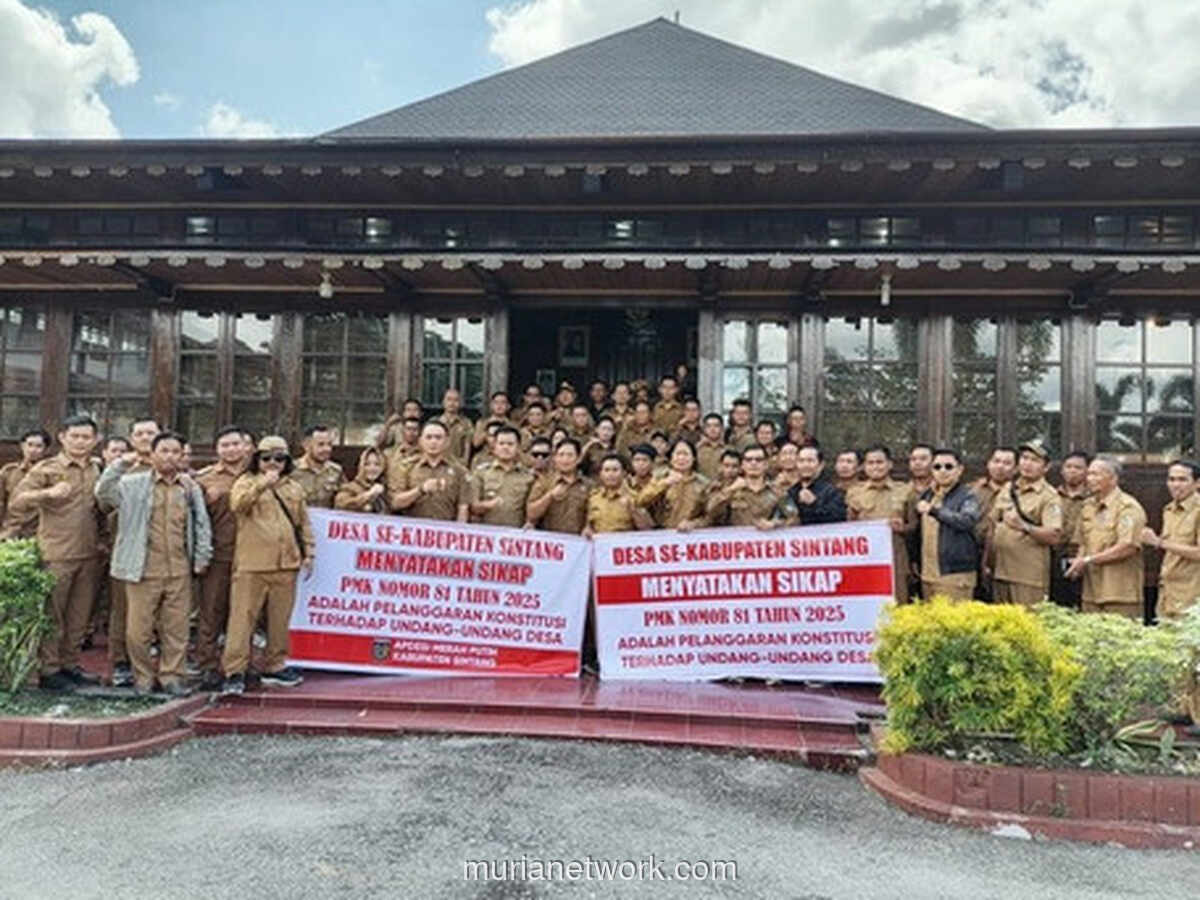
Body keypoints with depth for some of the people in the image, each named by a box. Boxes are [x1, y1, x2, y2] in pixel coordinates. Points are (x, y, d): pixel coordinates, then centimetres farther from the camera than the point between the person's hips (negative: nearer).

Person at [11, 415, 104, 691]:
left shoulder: (97, 471, 12)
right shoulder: (46, 469, -2)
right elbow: (17, 501, -11)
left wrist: (101, 539, 11)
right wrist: (48, 493, -25)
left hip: (89, 555, 5)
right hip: (57, 556, -5)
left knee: (79, 616, 11)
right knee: (52, 616, 2)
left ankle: (70, 665, 22)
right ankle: (48, 670, 11)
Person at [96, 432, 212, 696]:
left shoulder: (191, 488, 11)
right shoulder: (133, 485, 4)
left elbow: (202, 525, 12)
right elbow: (103, 493, -10)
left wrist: (201, 558, 7)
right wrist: (121, 465, -17)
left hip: (179, 570, 2)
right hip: (144, 570, -2)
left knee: (177, 628, 6)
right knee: (138, 629, 3)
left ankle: (172, 676, 19)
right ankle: (143, 676, 21)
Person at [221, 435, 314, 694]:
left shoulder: (294, 488, 16)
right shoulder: (247, 482, 4)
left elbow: (304, 523, 19)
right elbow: (237, 504, -17)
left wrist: (308, 553, 13)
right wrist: (263, 483, -26)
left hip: (286, 565, 4)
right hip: (252, 564, -4)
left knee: (280, 618, 11)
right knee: (243, 616, -4)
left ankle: (275, 665, 23)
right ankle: (234, 671, 2)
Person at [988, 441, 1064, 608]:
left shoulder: (1049, 497, -4)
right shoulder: (1006, 490, 14)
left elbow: (1054, 537, -14)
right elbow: (992, 527, 18)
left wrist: (1024, 526, -27)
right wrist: (987, 560, 14)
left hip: (1029, 577, -6)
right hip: (999, 572, 6)